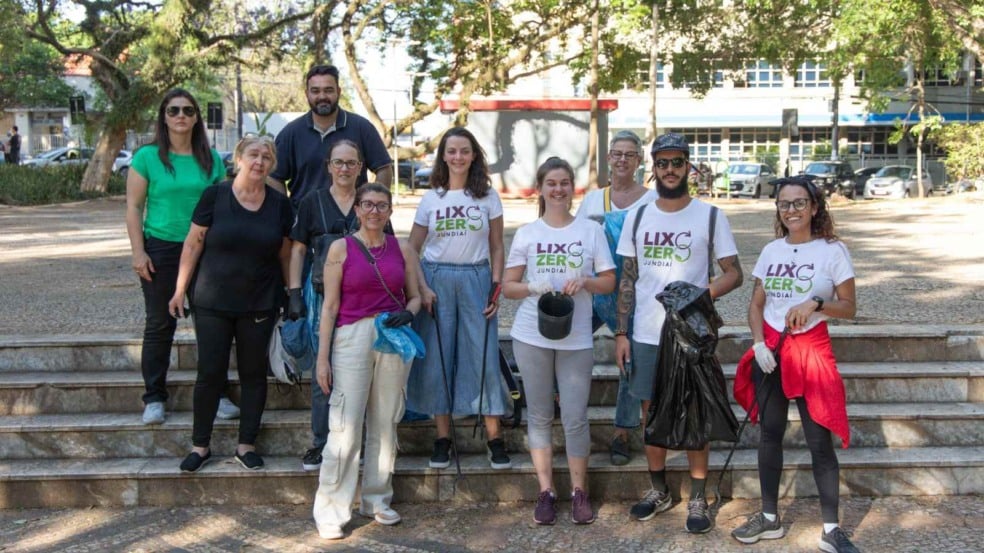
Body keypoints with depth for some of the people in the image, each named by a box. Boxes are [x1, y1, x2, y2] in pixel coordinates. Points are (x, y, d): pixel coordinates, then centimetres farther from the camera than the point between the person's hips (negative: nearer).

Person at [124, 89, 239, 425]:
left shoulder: (212, 159, 5)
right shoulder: (148, 157, -2)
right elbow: (134, 207, -2)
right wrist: (138, 252, -8)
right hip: (161, 249, -2)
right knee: (160, 324, 5)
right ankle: (154, 397, 15)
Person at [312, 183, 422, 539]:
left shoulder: (402, 249, 9)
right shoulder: (341, 248, 1)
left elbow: (415, 296, 15)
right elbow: (330, 306, -1)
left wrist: (408, 313, -8)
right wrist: (322, 357, -5)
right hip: (352, 339, -3)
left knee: (385, 424, 9)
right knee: (345, 427, -7)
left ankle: (377, 500, 23)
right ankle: (331, 510, 2)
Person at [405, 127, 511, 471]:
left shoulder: (488, 196, 5)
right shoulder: (431, 198, 6)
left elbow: (497, 247, 6)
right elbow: (412, 249, 5)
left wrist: (496, 286, -4)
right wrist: (421, 288, -7)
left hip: (476, 280, -1)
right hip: (437, 279, 1)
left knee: (484, 355, -2)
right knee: (436, 358, 3)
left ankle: (494, 437, 7)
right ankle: (442, 438, 13)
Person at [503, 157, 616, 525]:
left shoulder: (591, 231, 4)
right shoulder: (527, 233, 4)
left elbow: (609, 283, 5)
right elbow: (507, 286, 3)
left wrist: (585, 282, -15)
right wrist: (532, 289, -16)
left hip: (576, 338, -1)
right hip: (532, 336, 1)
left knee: (575, 418, 1)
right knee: (540, 416, 8)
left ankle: (579, 492, 16)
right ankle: (545, 491, 18)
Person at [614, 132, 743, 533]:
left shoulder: (710, 216, -4)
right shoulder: (637, 216, 5)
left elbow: (733, 272, -3)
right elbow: (627, 278, 7)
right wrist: (621, 333, 2)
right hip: (646, 335, 3)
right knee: (653, 413, 13)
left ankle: (698, 498, 18)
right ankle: (658, 490, 29)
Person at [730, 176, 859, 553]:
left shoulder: (832, 250, -5)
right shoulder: (771, 251, 6)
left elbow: (849, 308, -3)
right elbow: (756, 304, 9)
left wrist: (816, 303, -22)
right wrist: (759, 343, -6)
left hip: (811, 350, -4)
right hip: (770, 349, 4)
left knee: (819, 440, -1)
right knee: (770, 433, 11)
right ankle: (770, 518, 24)